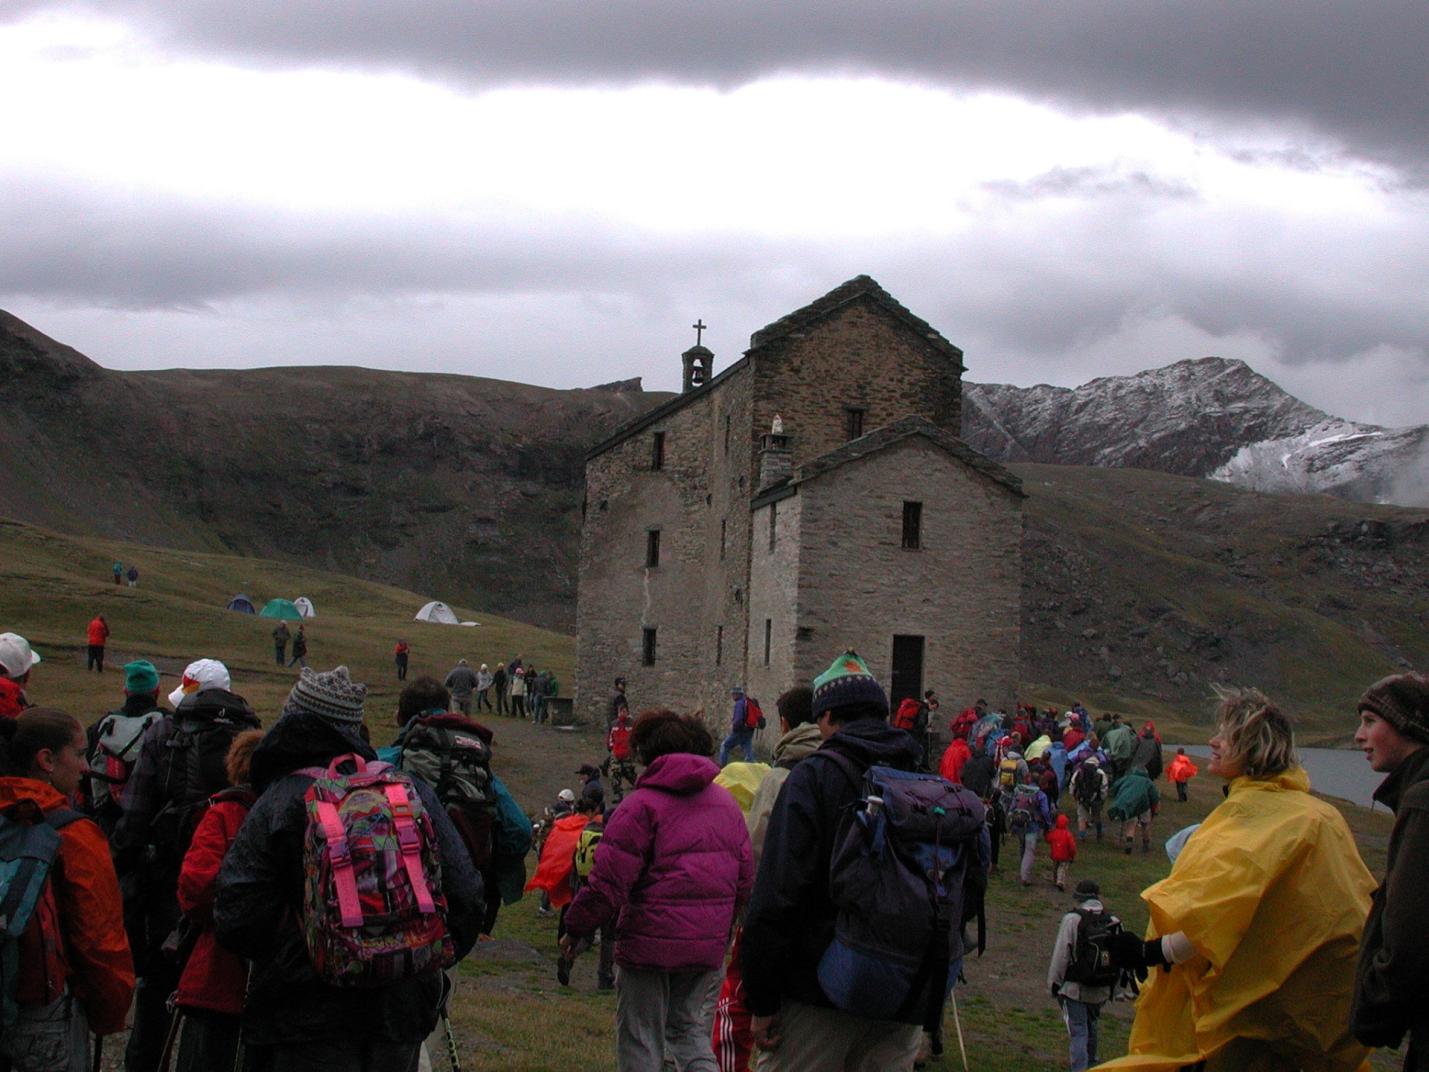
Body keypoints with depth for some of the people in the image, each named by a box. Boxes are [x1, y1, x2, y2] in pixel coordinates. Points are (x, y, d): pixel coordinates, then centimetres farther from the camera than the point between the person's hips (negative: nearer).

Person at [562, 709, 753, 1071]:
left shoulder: (642, 804, -10)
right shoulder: (727, 804, 10)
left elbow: (609, 882, -15)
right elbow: (745, 879, 12)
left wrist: (578, 928, -3)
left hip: (650, 944, -6)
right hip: (708, 946, 6)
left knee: (640, 1041, 5)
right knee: (689, 1029, 19)